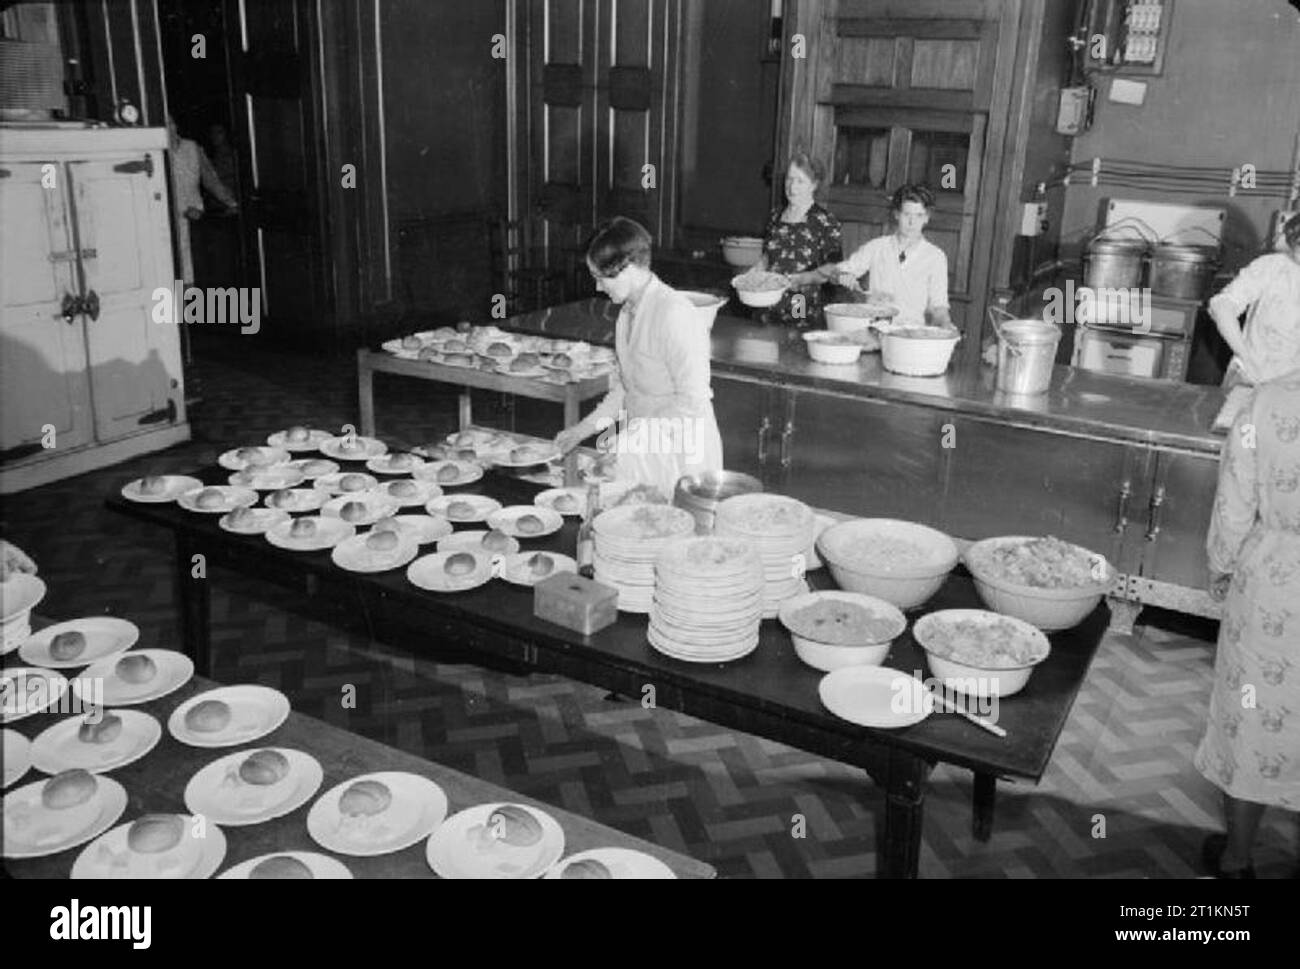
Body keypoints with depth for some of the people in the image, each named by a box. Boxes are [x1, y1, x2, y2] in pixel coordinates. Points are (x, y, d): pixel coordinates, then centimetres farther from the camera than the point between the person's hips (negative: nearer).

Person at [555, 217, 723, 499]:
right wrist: (584, 428, 14)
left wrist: (634, 434, -19)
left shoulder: (673, 314, -20)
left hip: (679, 452, -8)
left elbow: (692, 402, -21)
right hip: (641, 451, 8)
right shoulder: (628, 312, 8)